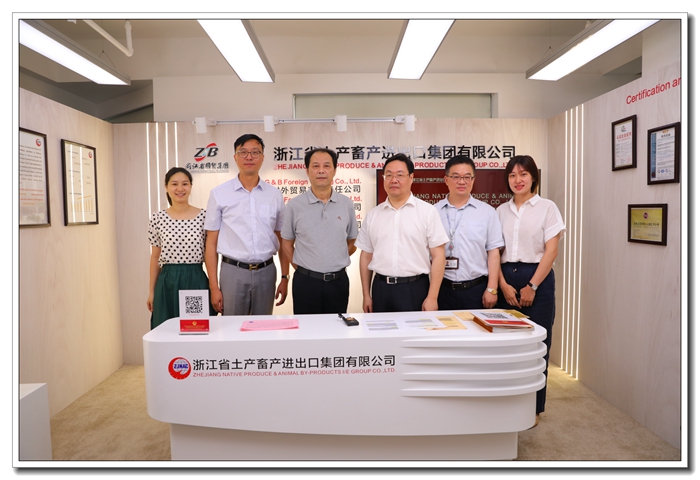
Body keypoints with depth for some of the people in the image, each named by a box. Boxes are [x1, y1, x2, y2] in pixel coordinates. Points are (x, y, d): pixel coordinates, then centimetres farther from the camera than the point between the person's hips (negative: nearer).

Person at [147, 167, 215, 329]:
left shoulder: (204, 216, -1)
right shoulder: (157, 218, 2)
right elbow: (155, 257, 7)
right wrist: (151, 291, 7)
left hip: (196, 281, -1)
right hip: (167, 282, 1)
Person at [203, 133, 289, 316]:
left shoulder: (274, 195, 5)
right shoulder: (219, 193, 0)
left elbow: (282, 240, 10)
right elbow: (211, 242, 0)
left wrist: (285, 278, 6)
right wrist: (213, 286, -4)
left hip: (266, 272, 2)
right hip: (233, 271, -2)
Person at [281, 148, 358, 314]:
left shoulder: (346, 204, 1)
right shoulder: (294, 205, -3)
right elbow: (287, 243, 6)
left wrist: (335, 263, 5)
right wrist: (302, 268, 1)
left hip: (338, 281, 2)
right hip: (306, 281, -1)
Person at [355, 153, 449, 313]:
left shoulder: (427, 211, -2)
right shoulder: (373, 215, 7)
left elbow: (438, 256, -5)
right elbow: (366, 256, 11)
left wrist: (432, 297, -9)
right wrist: (366, 295, 8)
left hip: (415, 289, -3)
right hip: (381, 288, 3)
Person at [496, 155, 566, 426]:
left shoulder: (547, 207, 0)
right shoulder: (501, 211, 10)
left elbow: (551, 251, -6)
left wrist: (532, 286, -11)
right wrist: (504, 285, -6)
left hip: (537, 279, -3)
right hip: (506, 280, 3)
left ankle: (533, 408, 17)